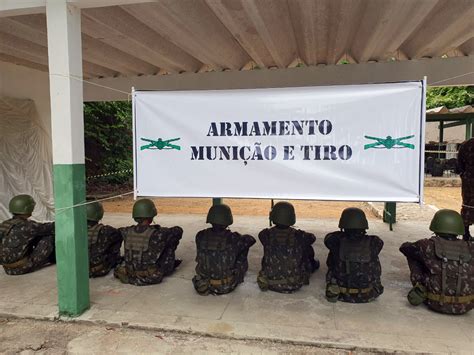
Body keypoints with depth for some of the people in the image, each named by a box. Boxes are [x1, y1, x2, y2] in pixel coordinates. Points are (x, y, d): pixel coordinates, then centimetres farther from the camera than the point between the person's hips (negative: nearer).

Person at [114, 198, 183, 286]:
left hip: (129, 274, 5)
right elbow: (178, 230, -9)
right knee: (170, 242, 5)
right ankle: (167, 269, 27)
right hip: (151, 276, -5)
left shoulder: (127, 232, -10)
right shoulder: (156, 234, -23)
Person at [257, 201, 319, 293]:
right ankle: (312, 265, 50)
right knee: (308, 249, 18)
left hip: (270, 284, 1)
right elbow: (312, 237, 4)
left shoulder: (266, 235, -14)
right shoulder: (299, 236, -17)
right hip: (294, 285, -1)